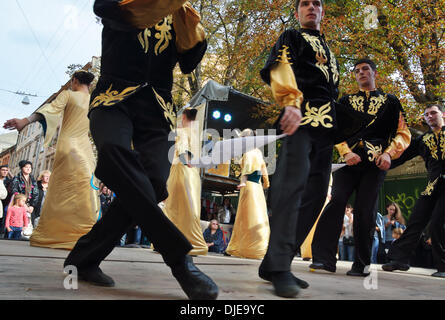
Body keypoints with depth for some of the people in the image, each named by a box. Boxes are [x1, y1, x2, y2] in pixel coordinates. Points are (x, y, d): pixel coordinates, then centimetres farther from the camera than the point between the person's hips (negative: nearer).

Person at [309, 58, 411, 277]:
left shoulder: (390, 101, 17)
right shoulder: (346, 101, 20)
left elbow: (403, 133, 11)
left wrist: (389, 153, -7)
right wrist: (346, 152, -7)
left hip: (376, 162, -1)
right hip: (349, 160, 1)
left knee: (365, 211, -5)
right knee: (336, 201, -16)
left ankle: (362, 264, 6)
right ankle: (325, 258, -15)